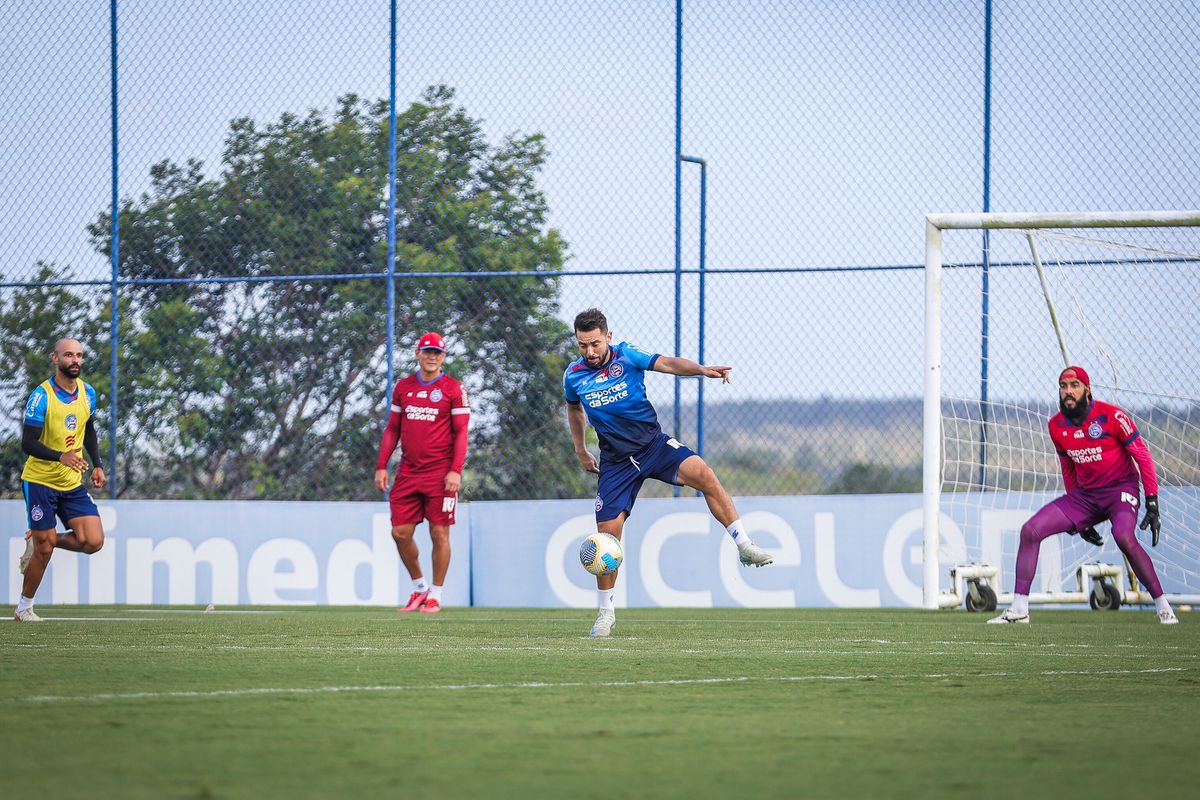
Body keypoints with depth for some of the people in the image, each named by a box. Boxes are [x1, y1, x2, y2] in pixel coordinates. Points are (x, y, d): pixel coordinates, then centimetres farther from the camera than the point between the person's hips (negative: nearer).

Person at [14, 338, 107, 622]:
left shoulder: (87, 393, 3)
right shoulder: (42, 396, -16)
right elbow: (27, 443, -19)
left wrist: (97, 465, 8)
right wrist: (61, 456, -34)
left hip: (72, 483, 5)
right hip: (40, 481, -5)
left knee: (93, 541, -9)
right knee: (44, 550, -3)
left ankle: (38, 542, 17)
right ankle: (23, 609, 16)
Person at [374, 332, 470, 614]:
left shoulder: (453, 389, -1)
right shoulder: (403, 387, 12)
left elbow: (461, 432, -4)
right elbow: (392, 429, 16)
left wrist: (455, 471, -14)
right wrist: (381, 466, 8)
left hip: (440, 473, -4)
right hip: (408, 472, 4)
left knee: (439, 533, -3)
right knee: (400, 532, 1)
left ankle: (435, 595, 7)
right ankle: (419, 588, 18)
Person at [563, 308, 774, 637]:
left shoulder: (627, 356, -7)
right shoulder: (574, 376, -1)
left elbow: (668, 363, -22)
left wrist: (703, 370, -40)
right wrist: (581, 452, 24)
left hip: (654, 444, -1)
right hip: (616, 461, 1)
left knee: (702, 474, -28)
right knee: (607, 534, -5)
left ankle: (744, 546, -21)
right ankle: (605, 613, 11)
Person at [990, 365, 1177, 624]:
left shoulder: (1111, 416, -14)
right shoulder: (1057, 426, 2)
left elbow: (1143, 457, -10)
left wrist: (1152, 504, -15)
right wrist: (1079, 518, 18)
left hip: (1120, 489, -6)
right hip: (1084, 494, 6)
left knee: (1124, 536, -35)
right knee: (1030, 530, -7)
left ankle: (1163, 607, -24)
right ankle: (1019, 610, -2)